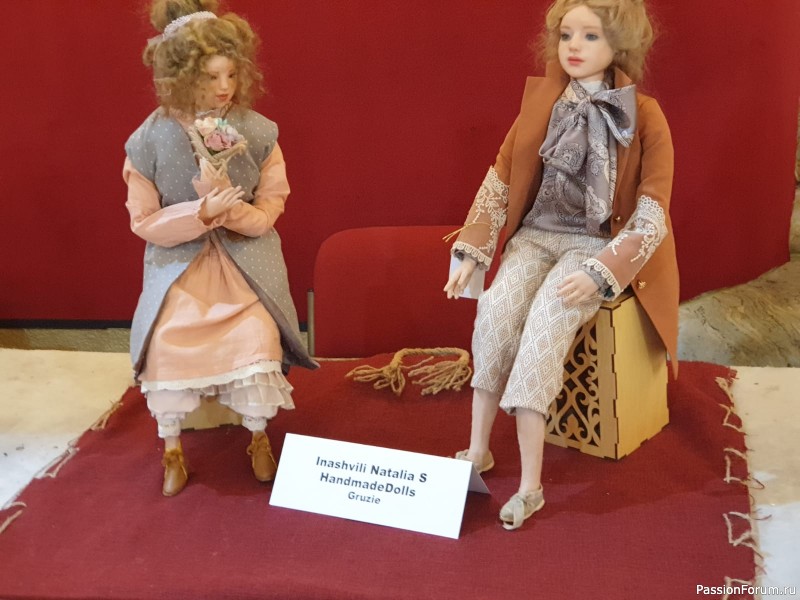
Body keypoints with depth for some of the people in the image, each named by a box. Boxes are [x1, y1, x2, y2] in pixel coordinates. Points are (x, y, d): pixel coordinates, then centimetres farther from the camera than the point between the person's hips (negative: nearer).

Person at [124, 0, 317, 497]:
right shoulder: (151, 140, -13)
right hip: (178, 258, 0)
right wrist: (203, 211, -24)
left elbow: (271, 208, -4)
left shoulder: (258, 132, -12)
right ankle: (172, 447, 8)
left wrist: (230, 206, -25)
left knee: (256, 336, -18)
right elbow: (144, 221, -8)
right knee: (167, 340, -17)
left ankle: (259, 437, 10)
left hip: (246, 256, 0)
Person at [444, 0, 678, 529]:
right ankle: (477, 450, -14)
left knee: (545, 319, -30)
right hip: (535, 235, 4)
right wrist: (472, 252, -4)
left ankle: (530, 483, -26)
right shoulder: (541, 99, 4)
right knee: (496, 310, -26)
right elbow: (500, 179, 6)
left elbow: (653, 214, -11)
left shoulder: (645, 117, -8)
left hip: (599, 246, -3)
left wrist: (599, 272, -22)